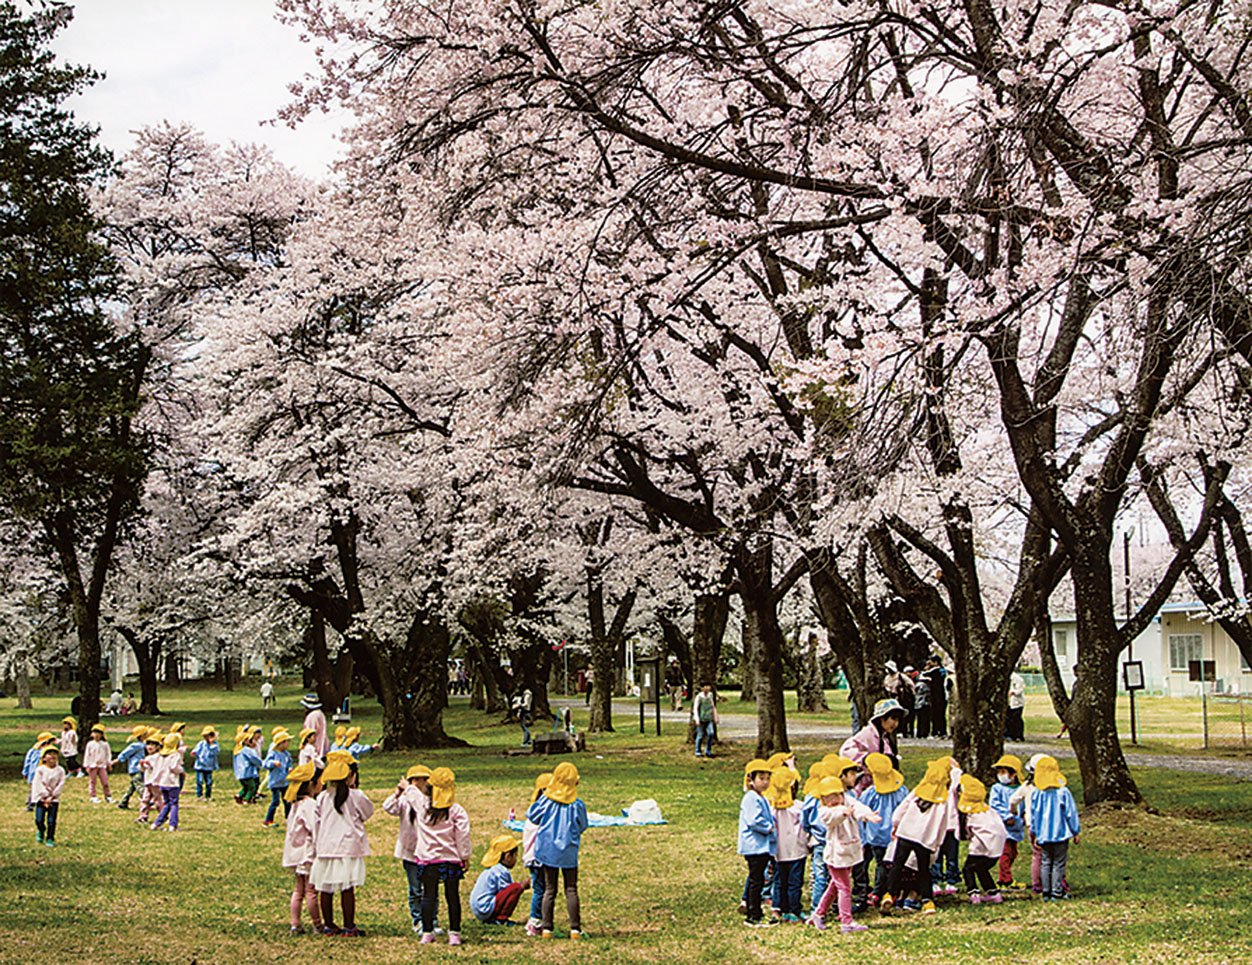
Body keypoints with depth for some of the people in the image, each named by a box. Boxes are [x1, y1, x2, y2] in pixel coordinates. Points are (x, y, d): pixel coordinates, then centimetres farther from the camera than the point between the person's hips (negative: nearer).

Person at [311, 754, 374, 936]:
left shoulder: (322, 797, 3)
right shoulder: (355, 796, -7)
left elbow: (317, 824, 8)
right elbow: (368, 813, 9)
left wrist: (316, 848, 18)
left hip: (325, 848, 4)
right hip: (348, 847, -4)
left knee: (326, 889, 8)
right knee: (348, 889, -1)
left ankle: (328, 925, 16)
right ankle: (349, 926, 1)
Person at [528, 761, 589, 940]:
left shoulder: (546, 800, -9)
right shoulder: (577, 804, -10)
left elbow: (531, 816, 2)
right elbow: (582, 826, 3)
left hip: (548, 850, 1)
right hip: (569, 851, -1)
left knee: (549, 890, 9)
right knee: (571, 890, 5)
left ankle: (546, 928, 6)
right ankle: (575, 928, 0)